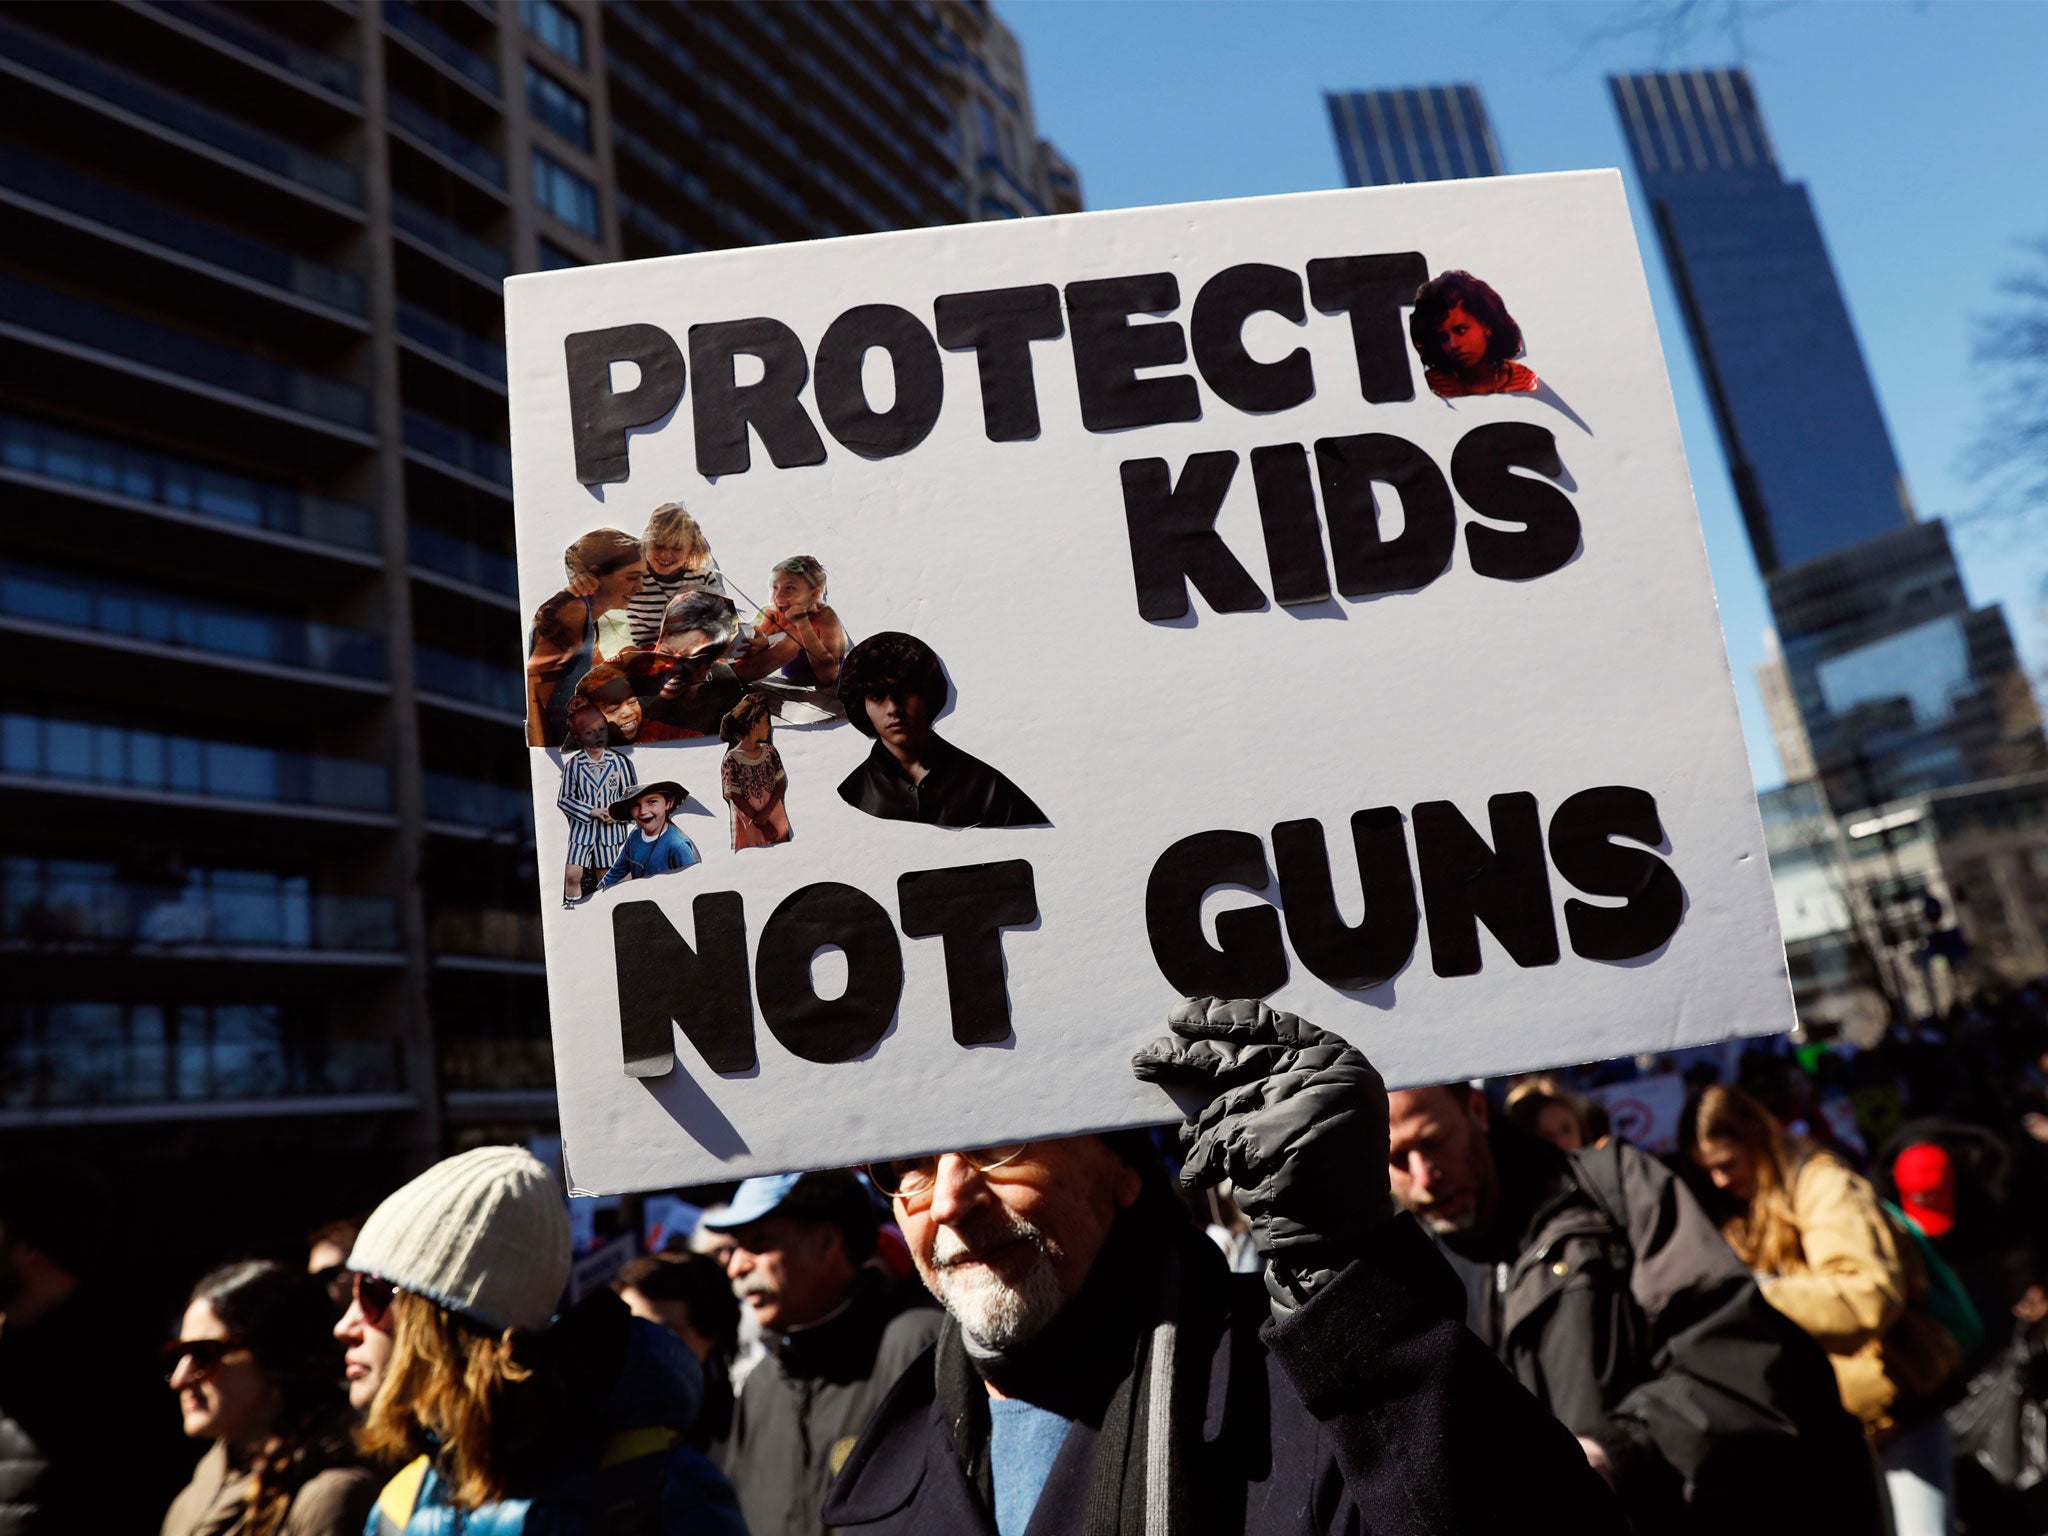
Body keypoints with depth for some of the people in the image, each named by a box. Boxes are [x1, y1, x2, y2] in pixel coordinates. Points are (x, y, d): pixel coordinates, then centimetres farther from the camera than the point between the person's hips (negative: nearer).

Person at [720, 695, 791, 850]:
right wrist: (762, 823, -14)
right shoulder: (731, 760, -13)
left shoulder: (769, 751, 2)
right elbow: (735, 797, -13)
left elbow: (781, 783, -3)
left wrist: (766, 813, -16)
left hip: (777, 819, 4)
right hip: (749, 824, -4)